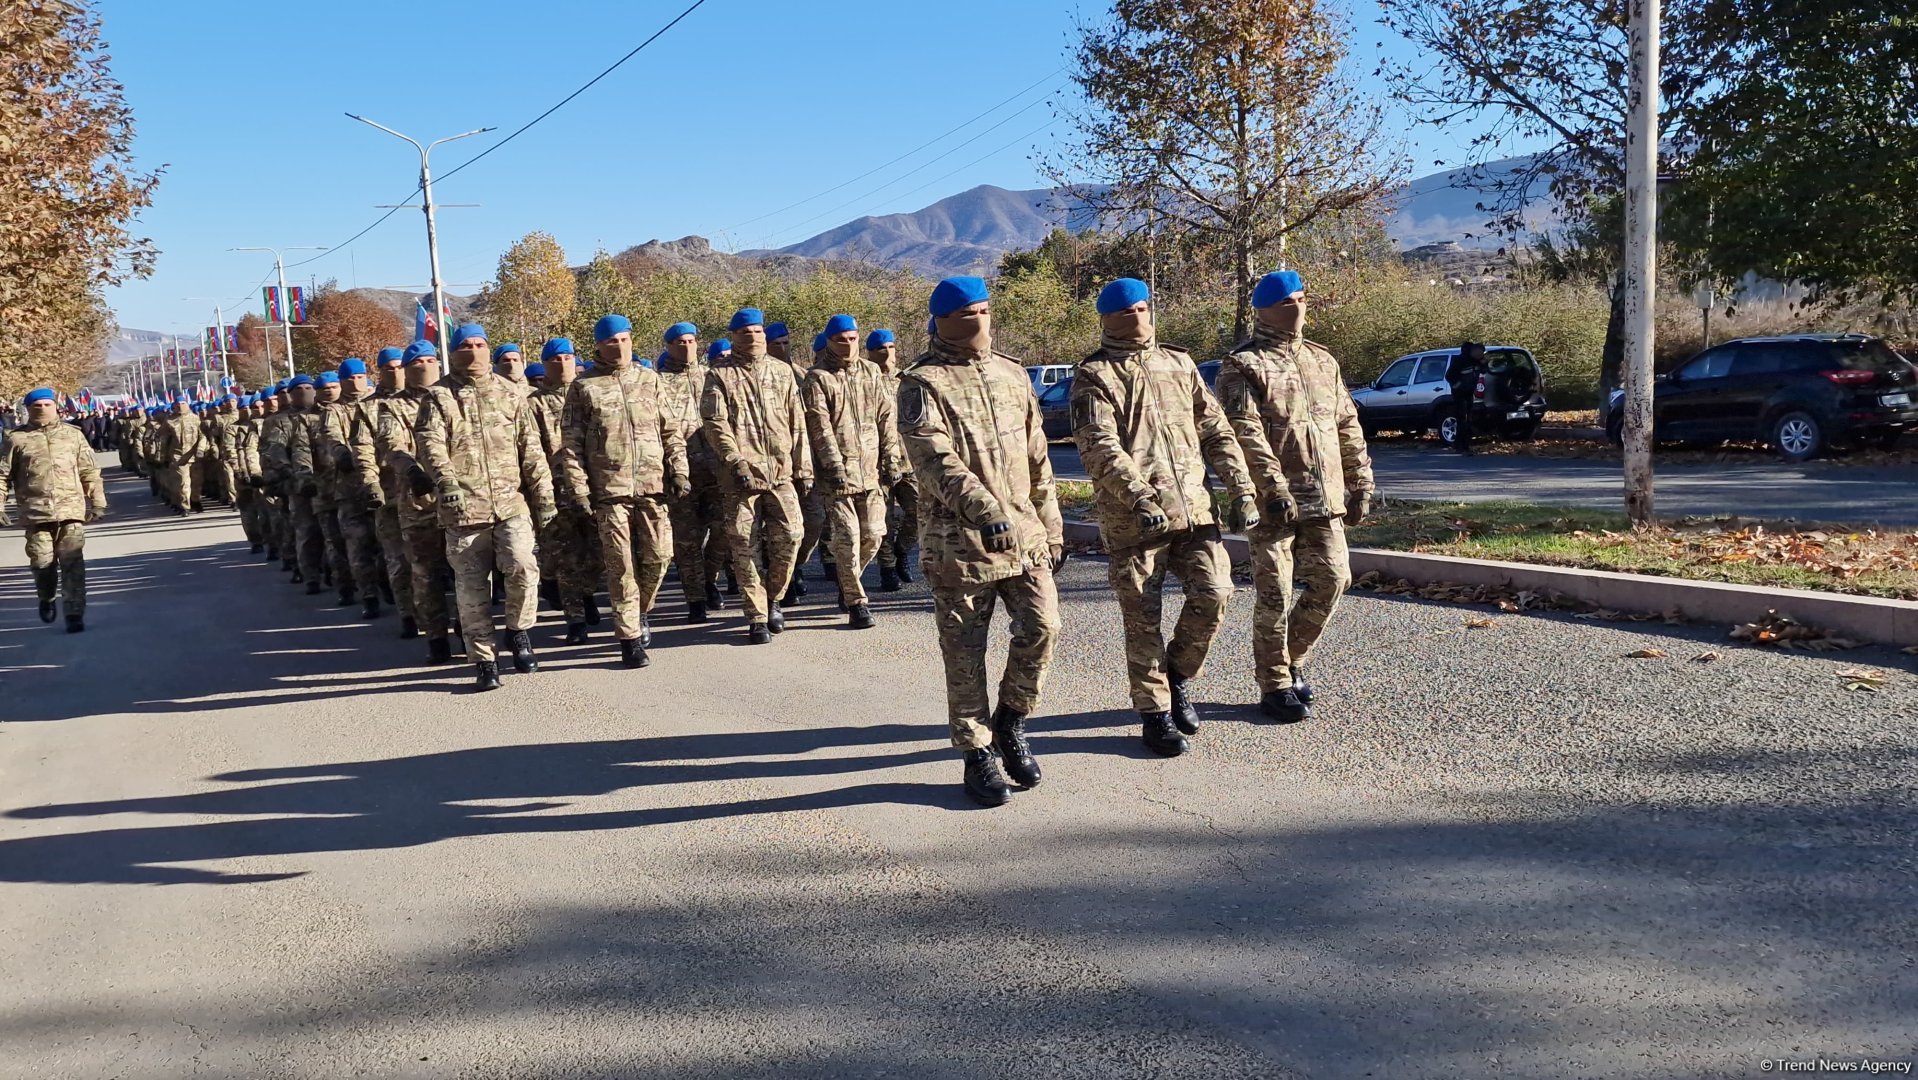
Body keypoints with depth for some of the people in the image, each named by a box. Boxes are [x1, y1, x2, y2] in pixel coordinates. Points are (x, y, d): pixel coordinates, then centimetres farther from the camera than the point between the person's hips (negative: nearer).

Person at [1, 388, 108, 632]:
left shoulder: (73, 434, 9)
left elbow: (90, 471, 10)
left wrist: (97, 502, 5)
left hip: (71, 509, 0)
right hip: (36, 512, 0)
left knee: (72, 564, -4)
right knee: (42, 562, 3)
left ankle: (74, 614, 0)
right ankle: (46, 599, 32)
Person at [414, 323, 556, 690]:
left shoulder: (510, 395, 13)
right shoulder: (438, 398, 6)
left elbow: (531, 450, 11)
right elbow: (430, 443, -9)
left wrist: (543, 497, 6)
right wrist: (445, 481, -27)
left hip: (511, 504, 1)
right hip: (463, 508, -1)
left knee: (522, 566, -20)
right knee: (472, 587, 3)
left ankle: (518, 631, 6)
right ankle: (483, 660, 15)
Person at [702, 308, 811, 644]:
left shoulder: (782, 371, 15)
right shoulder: (720, 375, 5)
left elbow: (797, 422, 14)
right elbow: (714, 423, -4)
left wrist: (803, 465, 9)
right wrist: (736, 460, -14)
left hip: (781, 471, 2)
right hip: (741, 474, -2)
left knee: (790, 534, -7)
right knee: (742, 544, -1)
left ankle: (773, 598, 17)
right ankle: (756, 616, 8)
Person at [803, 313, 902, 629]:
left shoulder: (872, 375, 12)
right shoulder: (817, 379, -1)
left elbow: (887, 420, 11)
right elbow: (820, 428, -10)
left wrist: (892, 461, 4)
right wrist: (835, 466, -18)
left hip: (872, 471, 4)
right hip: (837, 472, -4)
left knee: (872, 535, 5)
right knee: (847, 538, -6)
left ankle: (848, 582, 30)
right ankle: (856, 602, 4)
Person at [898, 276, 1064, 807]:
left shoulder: (1012, 374, 13)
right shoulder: (923, 383, -6)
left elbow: (1037, 459, 18)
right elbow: (935, 458, -22)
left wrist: (1052, 528, 17)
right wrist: (982, 508, -35)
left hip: (1023, 532, 5)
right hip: (959, 540, -5)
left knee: (1041, 626, -5)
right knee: (965, 651, 3)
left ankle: (1011, 721, 18)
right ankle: (977, 753, 17)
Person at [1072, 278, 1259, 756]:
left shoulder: (1179, 363, 17)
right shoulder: (1094, 376, -1)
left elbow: (1216, 431, 17)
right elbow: (1100, 447, -15)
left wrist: (1241, 489, 8)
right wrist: (1140, 496, -27)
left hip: (1193, 508, 4)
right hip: (1133, 518, -4)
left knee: (1214, 594, -8)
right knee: (1144, 619, 1)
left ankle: (1176, 675, 17)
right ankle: (1155, 713, 14)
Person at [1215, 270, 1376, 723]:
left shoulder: (1322, 361, 17)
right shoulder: (1243, 366, -5)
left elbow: (1348, 427, 19)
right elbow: (1246, 434, -16)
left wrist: (1360, 484, 14)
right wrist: (1275, 490, -22)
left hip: (1324, 500, 6)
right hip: (1273, 503, -6)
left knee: (1332, 579, 4)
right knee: (1275, 594, -1)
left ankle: (1292, 657, 25)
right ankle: (1275, 685, 10)